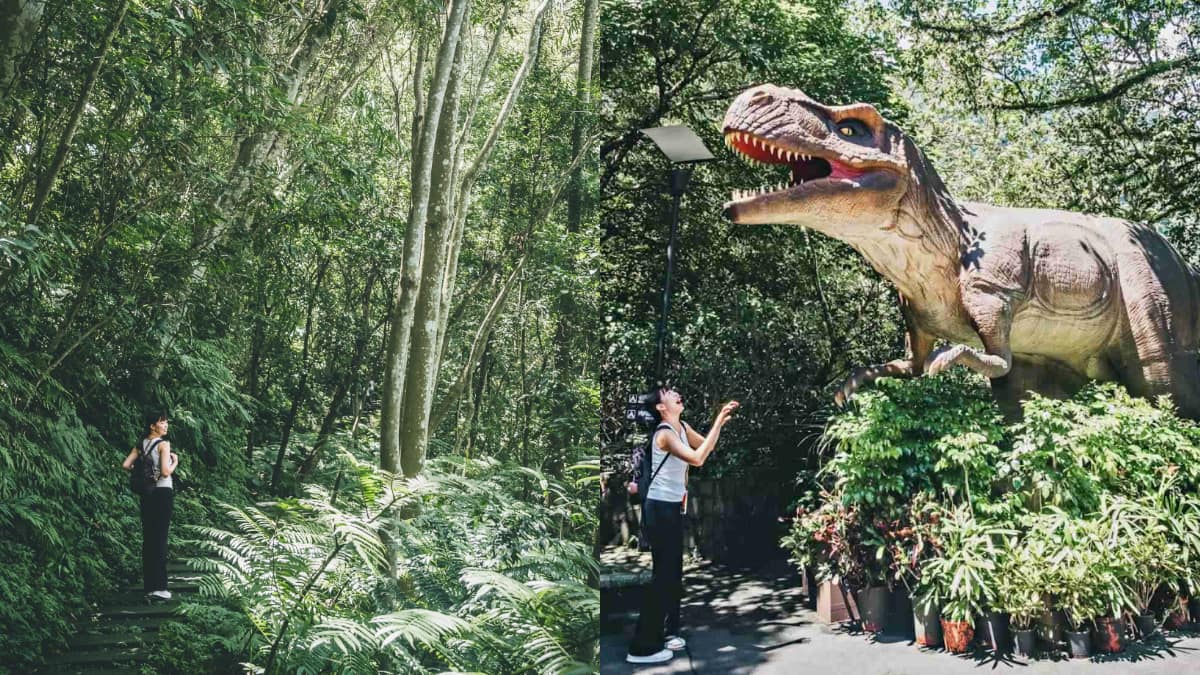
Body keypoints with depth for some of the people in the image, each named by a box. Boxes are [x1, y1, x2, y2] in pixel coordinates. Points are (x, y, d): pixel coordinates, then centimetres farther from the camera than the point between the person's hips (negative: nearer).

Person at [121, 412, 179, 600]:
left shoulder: (141, 445, 9)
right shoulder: (164, 444, -11)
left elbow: (125, 465, 3)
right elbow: (165, 472, -19)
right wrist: (175, 462, -1)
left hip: (147, 493, 7)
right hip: (163, 492, -7)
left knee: (148, 538, 10)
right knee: (160, 538, -5)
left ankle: (149, 585, 16)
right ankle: (158, 586, -4)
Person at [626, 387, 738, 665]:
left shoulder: (682, 428, 7)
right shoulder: (665, 434, -21)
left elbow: (706, 446, 19)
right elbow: (697, 458, -32)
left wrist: (721, 420, 4)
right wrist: (718, 422, -27)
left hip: (673, 506, 9)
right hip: (660, 508, -9)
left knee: (674, 571, 15)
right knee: (663, 573, -8)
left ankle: (665, 631, 26)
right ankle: (643, 646, -3)